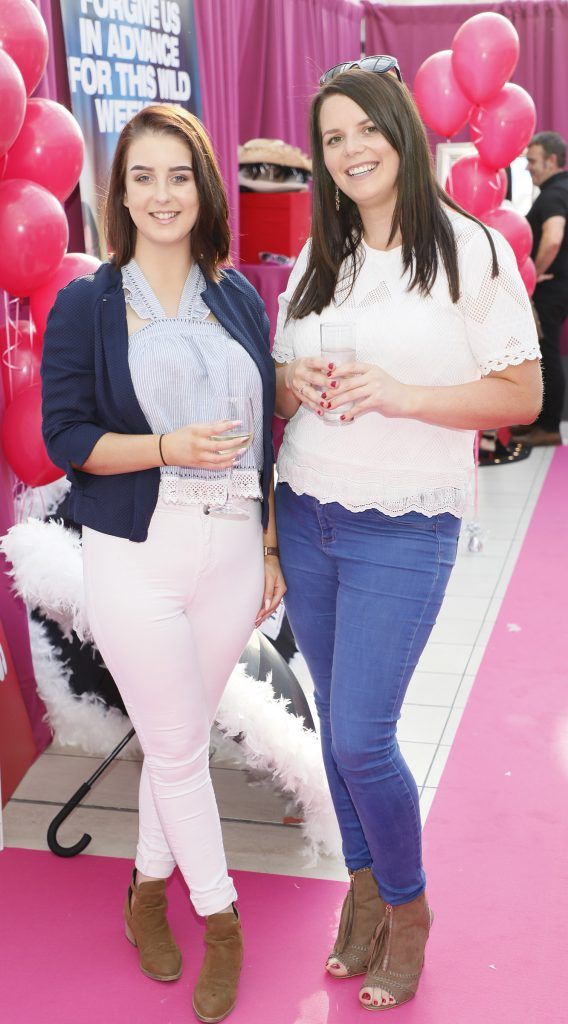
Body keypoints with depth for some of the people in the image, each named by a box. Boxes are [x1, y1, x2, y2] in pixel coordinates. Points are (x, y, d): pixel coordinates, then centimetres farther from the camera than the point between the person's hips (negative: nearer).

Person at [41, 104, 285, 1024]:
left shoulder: (238, 298, 6)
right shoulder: (85, 306, -3)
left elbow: (264, 431, 10)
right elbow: (66, 439, -6)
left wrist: (272, 546, 10)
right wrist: (169, 447, -20)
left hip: (231, 555, 3)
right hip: (137, 560, -3)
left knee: (179, 737, 14)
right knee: (177, 747, 5)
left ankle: (150, 886, 37)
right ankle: (220, 919, 25)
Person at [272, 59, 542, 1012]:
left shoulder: (473, 250, -6)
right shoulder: (316, 262, 10)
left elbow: (522, 397, -8)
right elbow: (277, 390, 17)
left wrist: (401, 393, -20)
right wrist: (295, 385, -7)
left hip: (404, 530, -5)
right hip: (305, 518, 5)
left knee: (360, 737, -5)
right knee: (337, 723, 12)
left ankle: (407, 907, 21)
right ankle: (364, 886, 33)